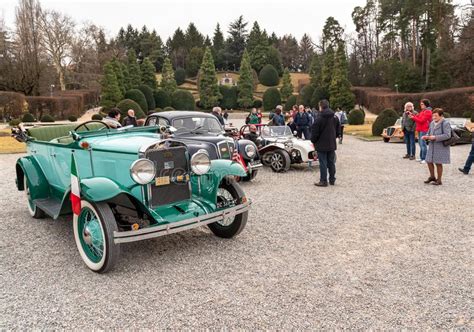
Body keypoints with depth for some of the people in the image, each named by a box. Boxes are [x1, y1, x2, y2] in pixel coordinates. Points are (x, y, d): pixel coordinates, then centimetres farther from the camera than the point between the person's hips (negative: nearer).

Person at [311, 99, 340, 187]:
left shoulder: (319, 119, -16)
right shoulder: (335, 117, 6)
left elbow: (314, 132, -12)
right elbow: (338, 131, 13)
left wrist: (313, 141, 3)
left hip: (321, 145, -6)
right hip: (332, 144, 6)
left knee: (323, 163, -1)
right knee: (331, 163, 13)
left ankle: (323, 181, 3)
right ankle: (332, 180, 20)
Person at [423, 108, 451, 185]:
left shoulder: (445, 124, -12)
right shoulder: (432, 123, 9)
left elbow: (447, 135, -19)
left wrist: (435, 137, -24)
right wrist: (426, 136, -3)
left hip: (441, 147, -6)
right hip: (432, 146, 7)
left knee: (438, 163, 1)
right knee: (429, 161, 9)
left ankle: (439, 180, 15)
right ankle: (432, 177, 29)